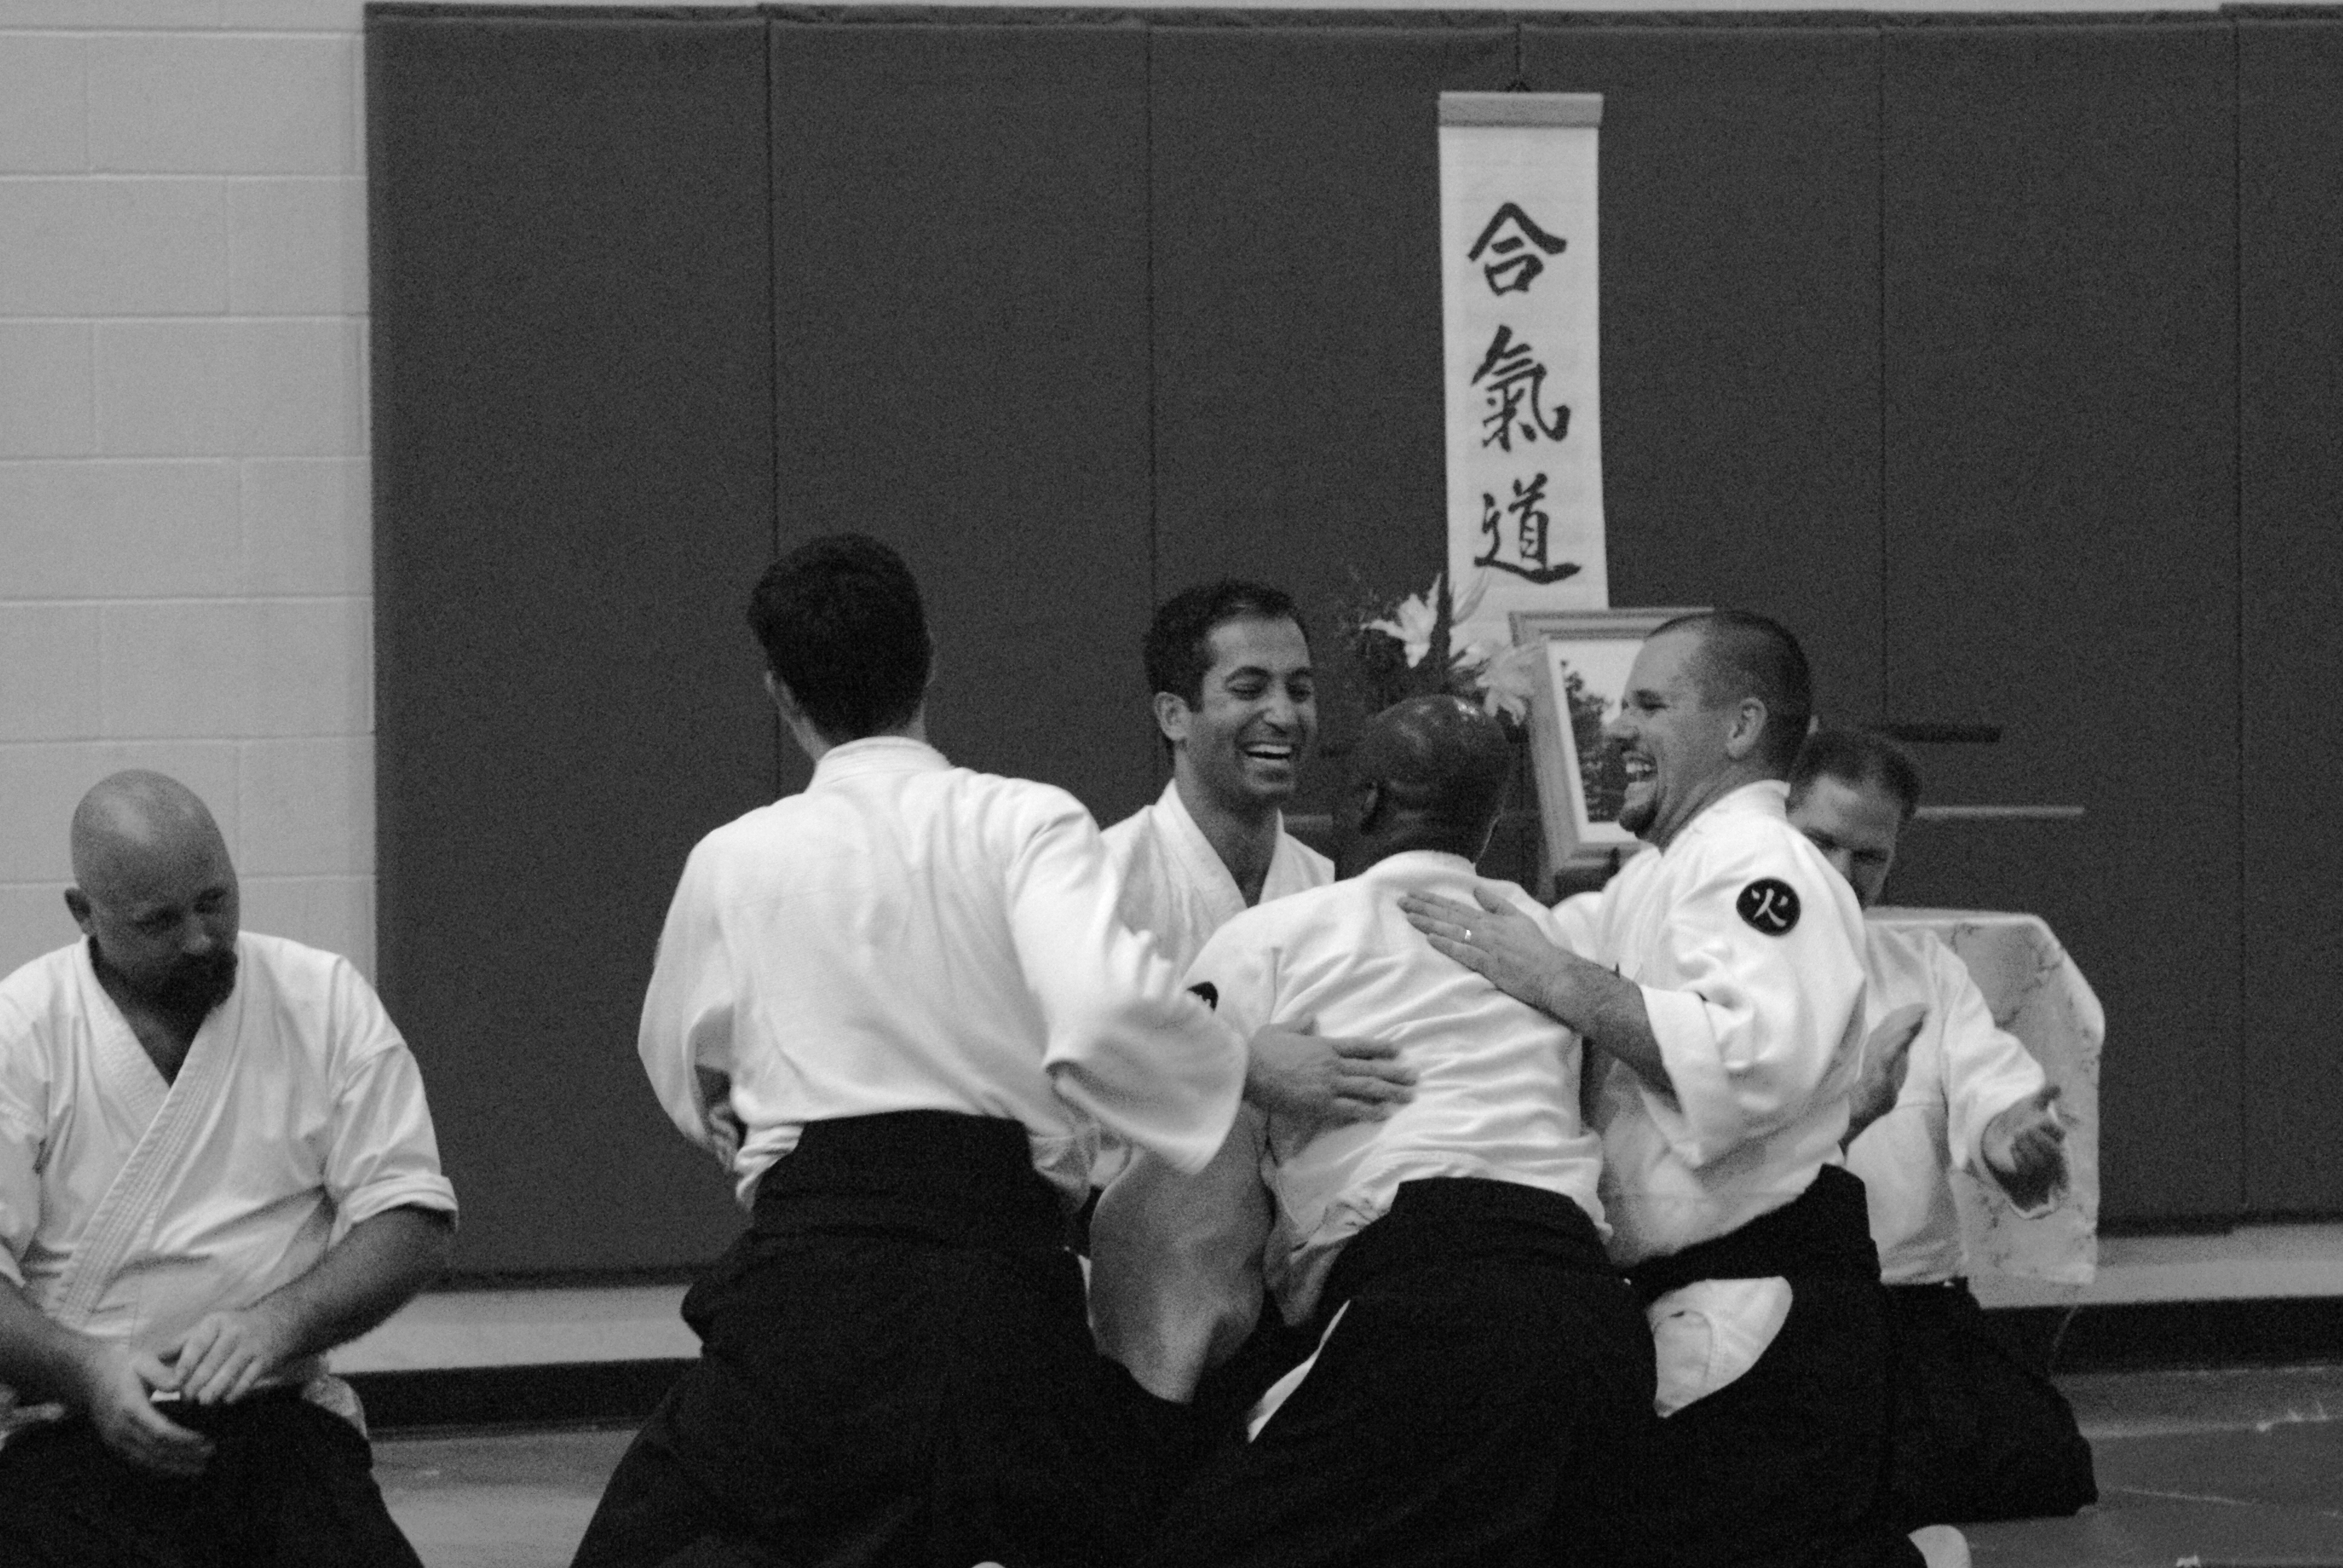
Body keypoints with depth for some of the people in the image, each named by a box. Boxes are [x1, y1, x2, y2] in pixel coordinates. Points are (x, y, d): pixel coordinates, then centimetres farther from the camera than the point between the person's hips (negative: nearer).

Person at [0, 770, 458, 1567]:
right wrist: (88, 1372, -23)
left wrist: (278, 1321, -14)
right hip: (71, 1425, -1)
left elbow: (413, 1219, 4)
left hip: (275, 1413, 1)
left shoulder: (324, 1000, 7)